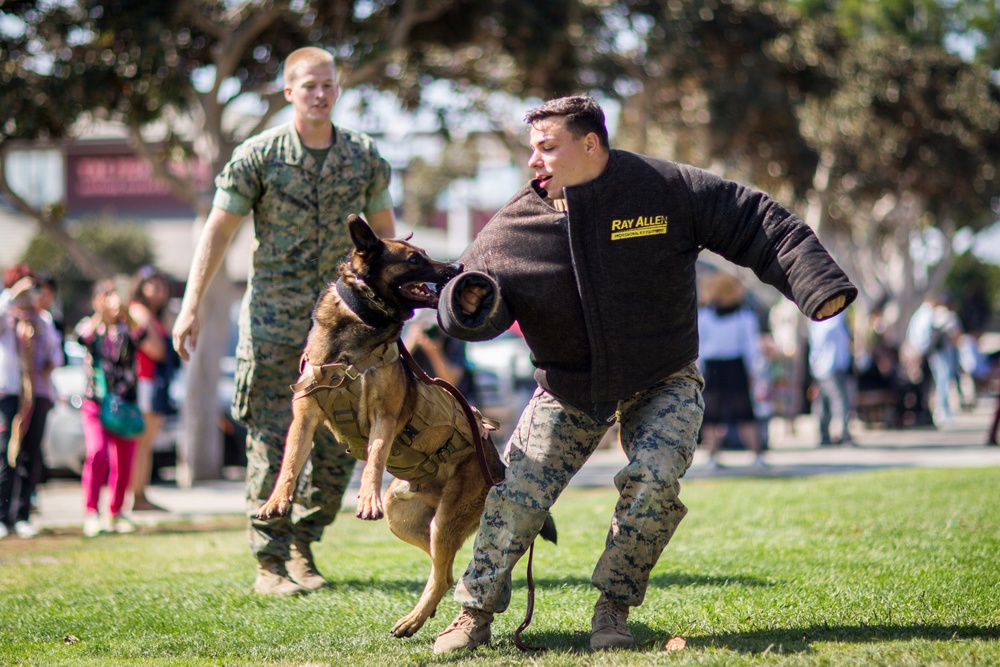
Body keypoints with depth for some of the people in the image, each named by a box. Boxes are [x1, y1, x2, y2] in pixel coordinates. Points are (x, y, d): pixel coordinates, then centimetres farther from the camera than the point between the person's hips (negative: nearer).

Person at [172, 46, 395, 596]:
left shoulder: (365, 157, 5)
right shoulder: (258, 155, -4)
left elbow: (383, 231, 16)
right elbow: (218, 230, -2)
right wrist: (191, 306, -9)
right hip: (273, 314, -3)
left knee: (340, 443, 2)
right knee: (272, 441, -6)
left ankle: (302, 546, 18)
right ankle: (270, 563, 0)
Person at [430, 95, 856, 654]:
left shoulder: (668, 190, -15)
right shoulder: (515, 225, -10)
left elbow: (760, 227, -11)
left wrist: (818, 285, -20)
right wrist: (469, 301, -32)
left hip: (663, 385, -2)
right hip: (568, 389, 2)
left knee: (652, 482, -24)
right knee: (516, 497, -9)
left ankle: (614, 609, -3)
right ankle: (476, 614, 10)